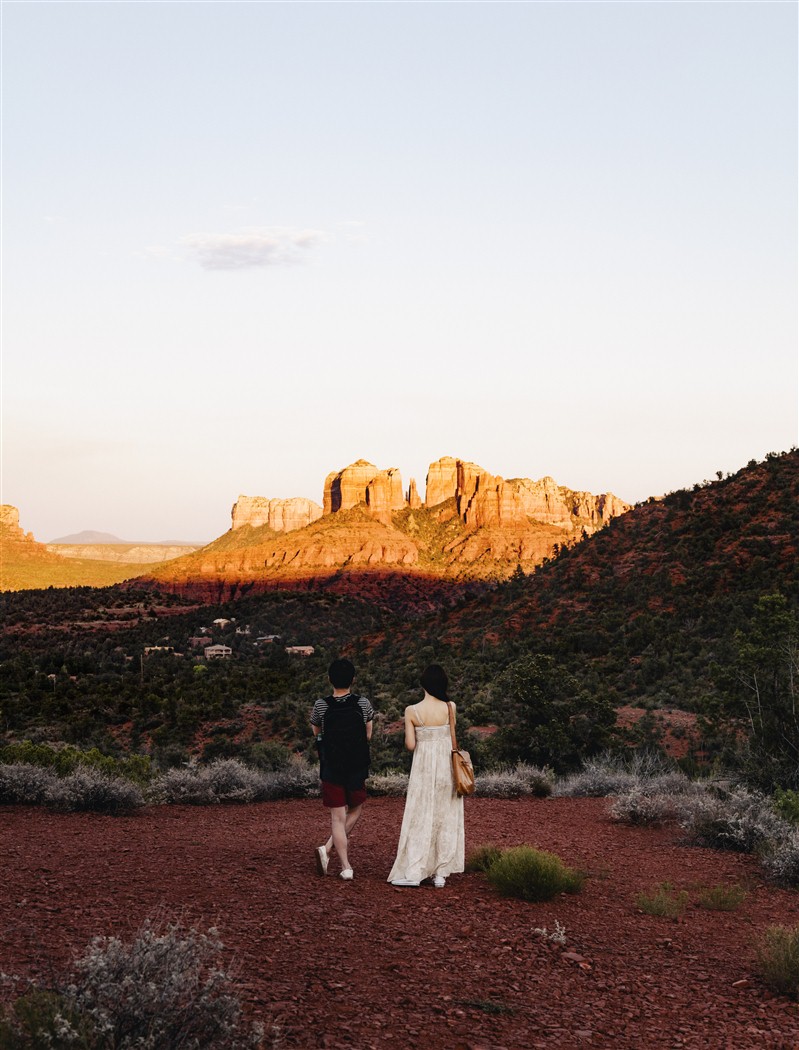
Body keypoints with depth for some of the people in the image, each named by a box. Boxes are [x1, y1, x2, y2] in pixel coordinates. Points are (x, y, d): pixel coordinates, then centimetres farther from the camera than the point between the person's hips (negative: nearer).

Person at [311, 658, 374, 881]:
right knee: (355, 810, 19)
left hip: (331, 768, 0)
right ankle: (328, 848, 5)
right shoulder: (363, 704, -7)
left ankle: (346, 867, 2)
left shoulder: (321, 706, -8)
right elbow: (368, 735, 4)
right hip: (357, 768, 1)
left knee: (338, 817, 6)